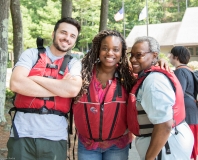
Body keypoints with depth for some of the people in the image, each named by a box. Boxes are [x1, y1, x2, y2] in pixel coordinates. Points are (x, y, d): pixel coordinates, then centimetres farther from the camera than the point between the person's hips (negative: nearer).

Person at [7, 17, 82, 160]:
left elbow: (73, 89, -14)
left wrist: (35, 78, -9)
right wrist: (60, 89, -11)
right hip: (23, 133, -1)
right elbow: (16, 83, -12)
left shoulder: (74, 63, 7)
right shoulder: (32, 54, 5)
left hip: (55, 137, 1)